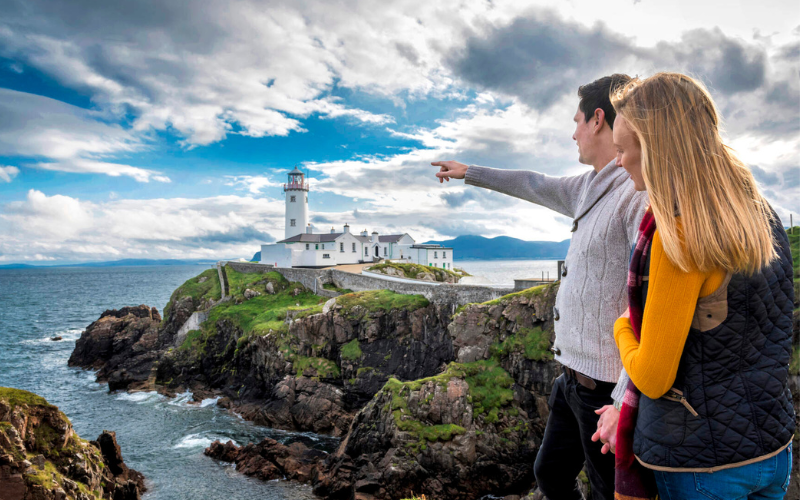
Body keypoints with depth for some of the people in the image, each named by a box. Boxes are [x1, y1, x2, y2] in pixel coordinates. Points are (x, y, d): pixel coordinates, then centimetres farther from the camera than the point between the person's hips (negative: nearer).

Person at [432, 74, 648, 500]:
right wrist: (469, 173, 38)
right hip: (573, 377, 9)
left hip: (607, 389, -9)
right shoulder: (591, 187, 10)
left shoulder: (641, 192, -19)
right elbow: (535, 186, 27)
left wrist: (626, 401, -28)